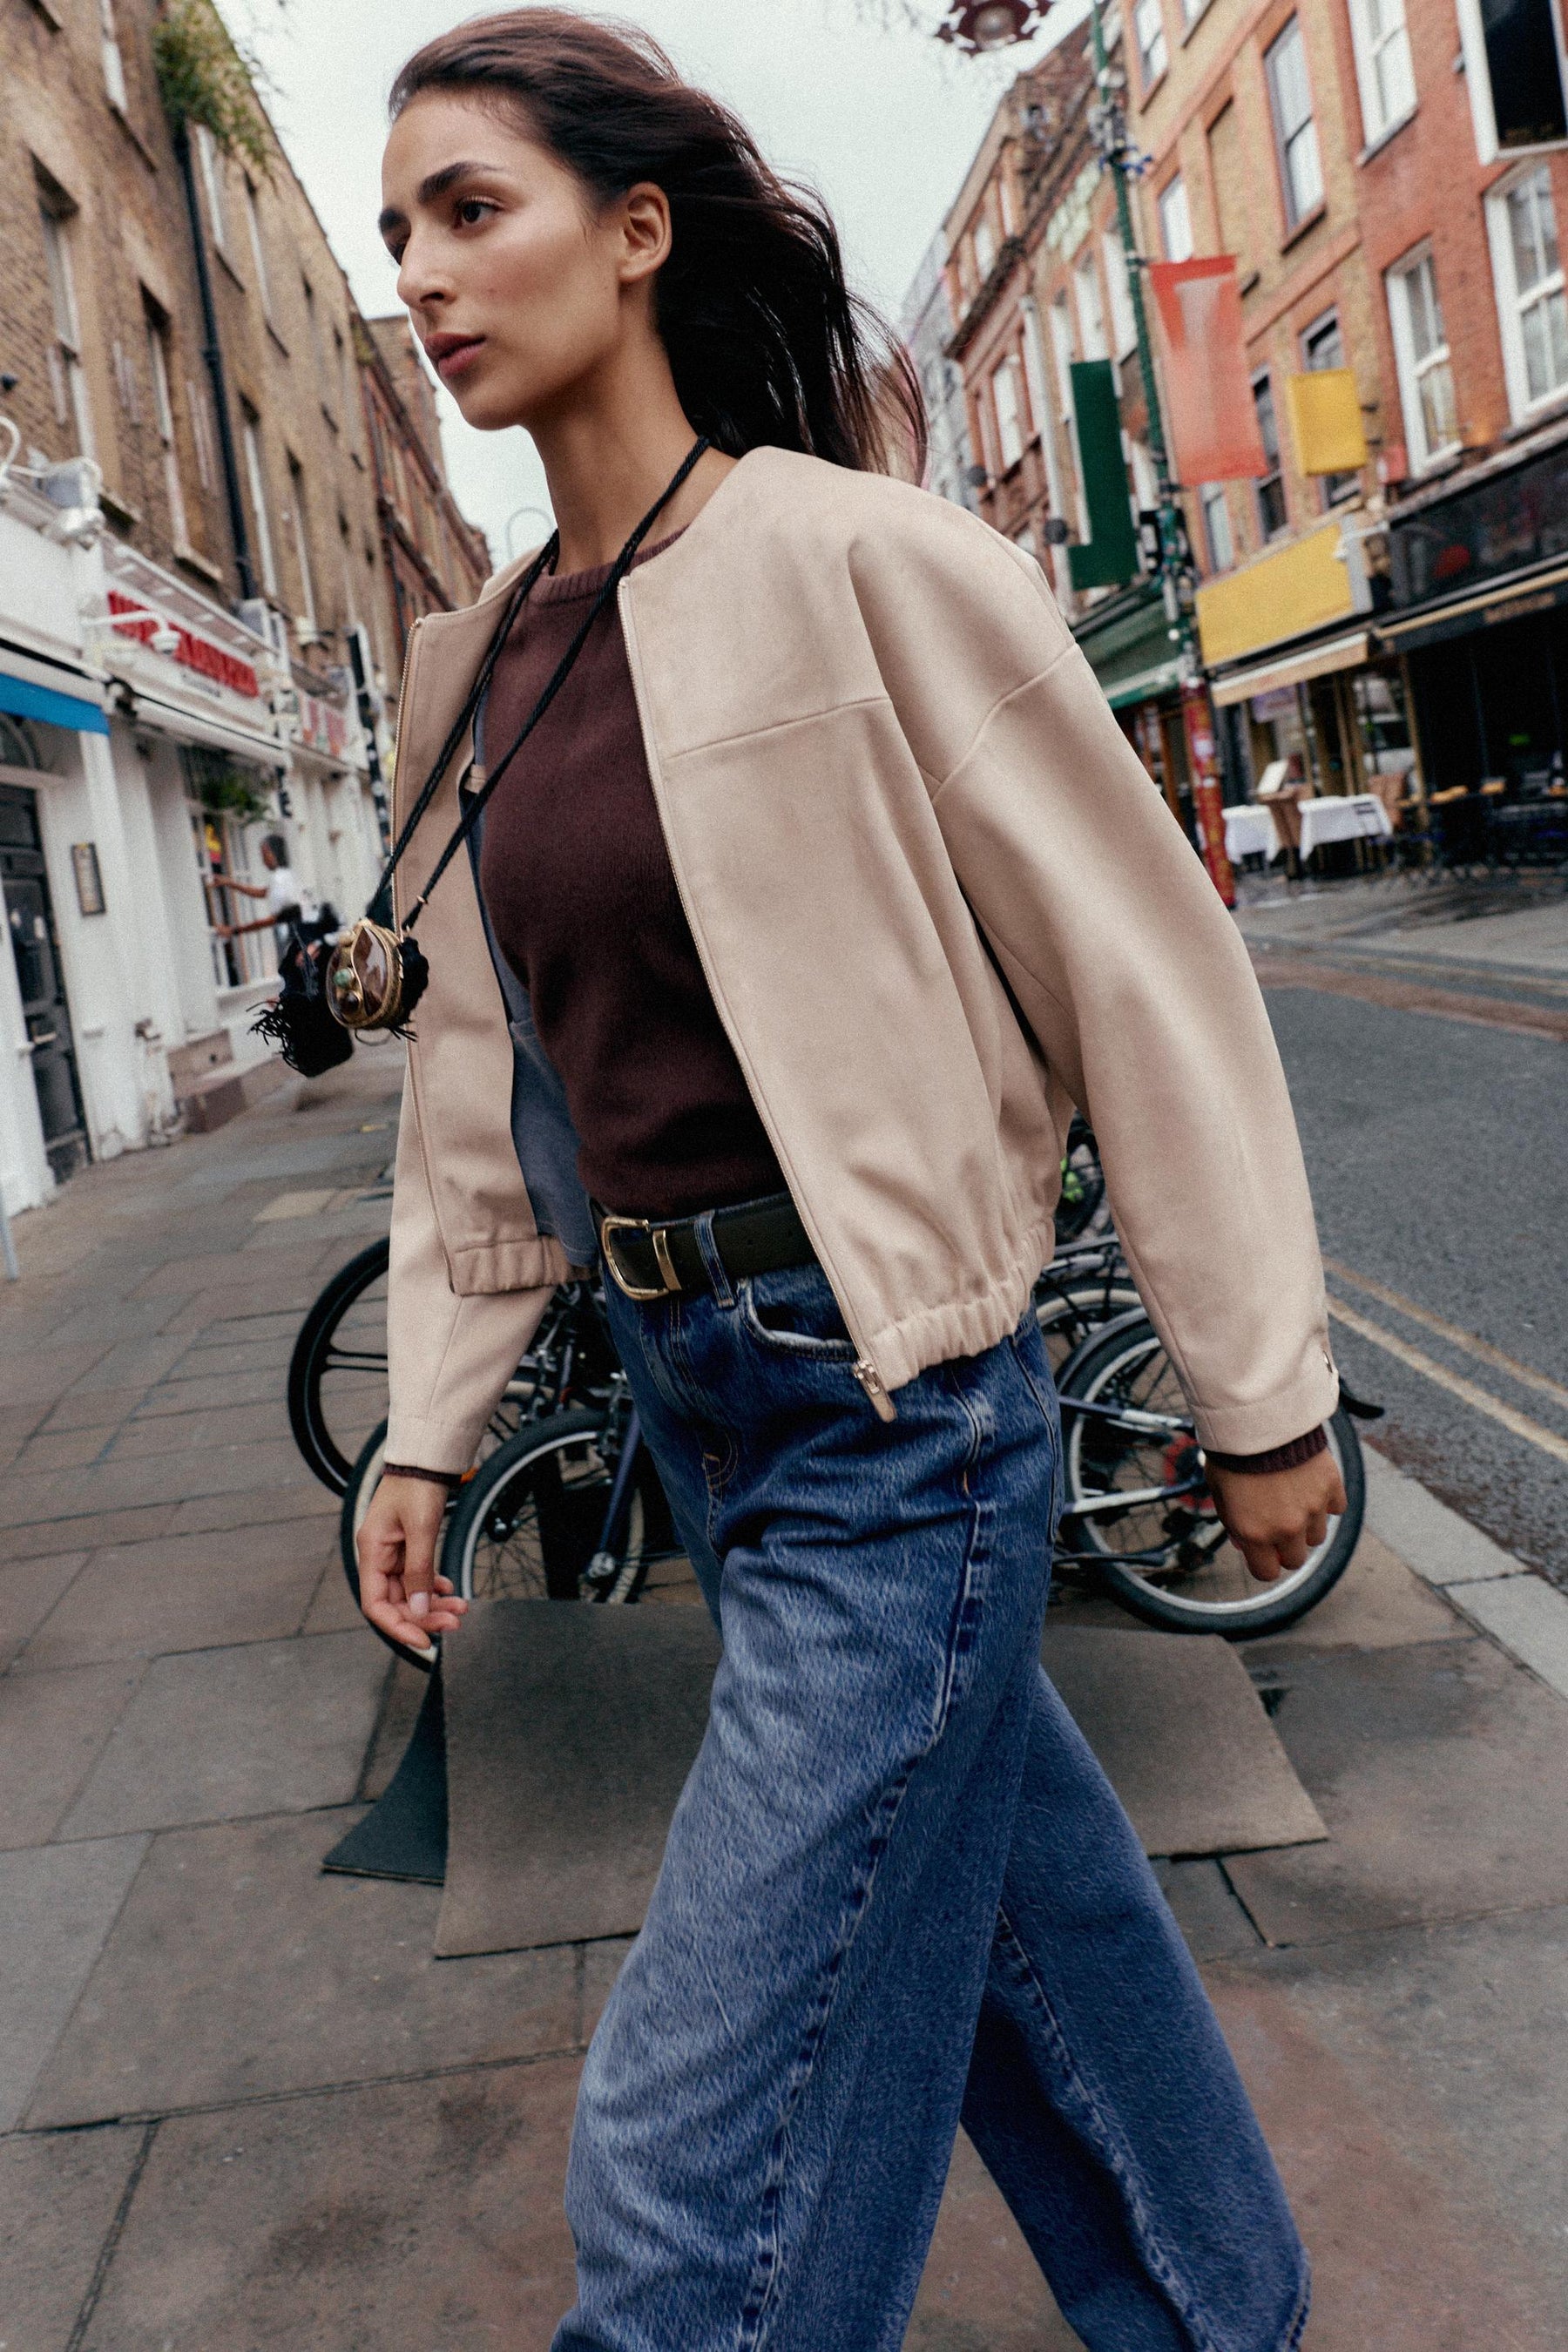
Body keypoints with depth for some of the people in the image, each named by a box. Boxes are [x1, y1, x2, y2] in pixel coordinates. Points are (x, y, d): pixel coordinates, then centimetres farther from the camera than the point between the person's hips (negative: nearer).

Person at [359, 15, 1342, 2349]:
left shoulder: (860, 560, -12)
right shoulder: (474, 665, 9)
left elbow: (1150, 978, -10)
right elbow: (477, 1079, 14)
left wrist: (1261, 1394, -6)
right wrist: (430, 1424, 13)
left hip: (893, 1400, -7)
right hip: (690, 1388, 7)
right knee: (1014, 1919, 25)